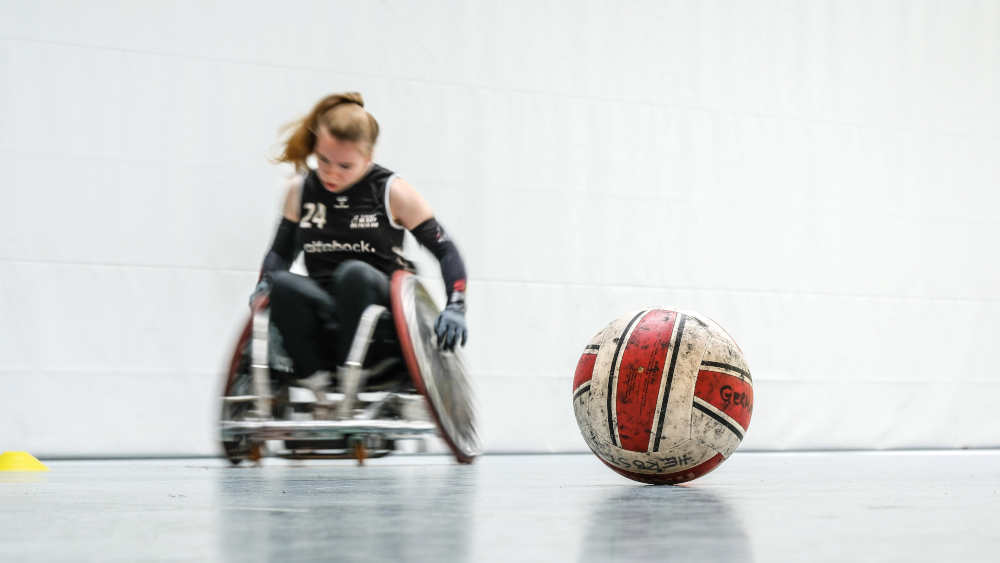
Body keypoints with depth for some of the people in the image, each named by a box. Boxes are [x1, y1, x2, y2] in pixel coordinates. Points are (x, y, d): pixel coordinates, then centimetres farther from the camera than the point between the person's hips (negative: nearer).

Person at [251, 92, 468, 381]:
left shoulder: (392, 191, 1)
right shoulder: (300, 189, 10)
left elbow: (445, 251, 4)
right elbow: (281, 250, 22)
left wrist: (455, 307, -10)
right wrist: (263, 287, 0)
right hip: (324, 311, 3)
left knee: (353, 273, -36)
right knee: (283, 284, -30)